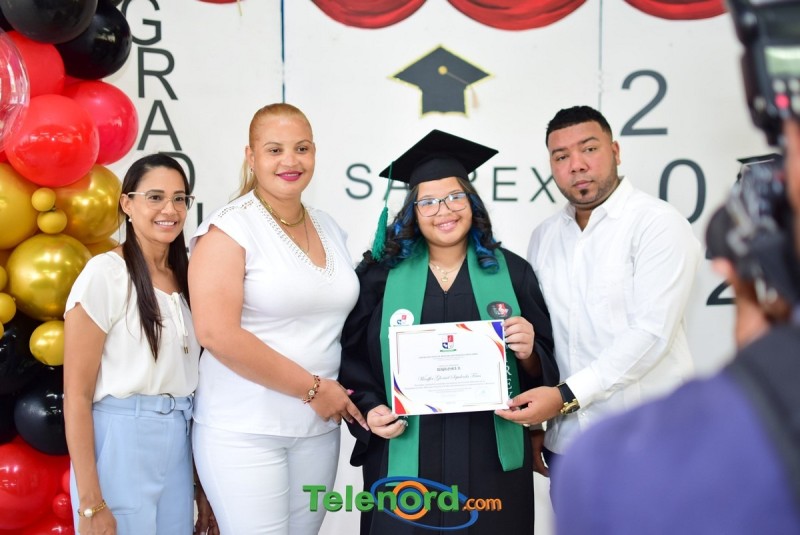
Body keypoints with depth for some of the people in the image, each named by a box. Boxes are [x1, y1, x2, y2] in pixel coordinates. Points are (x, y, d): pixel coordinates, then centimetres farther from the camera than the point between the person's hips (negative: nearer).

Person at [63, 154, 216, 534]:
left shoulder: (184, 278, 9)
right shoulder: (105, 274, -11)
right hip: (119, 444, -6)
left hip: (179, 445, 6)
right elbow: (76, 394, -12)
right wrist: (91, 504, -16)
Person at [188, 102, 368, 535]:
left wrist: (341, 394, 4)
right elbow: (216, 333, -20)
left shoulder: (328, 229, 9)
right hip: (244, 430, -6)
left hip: (318, 426, 6)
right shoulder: (230, 228, -10)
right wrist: (312, 388, -16)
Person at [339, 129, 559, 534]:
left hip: (491, 458, 1)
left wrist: (528, 355, -16)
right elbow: (352, 357, 3)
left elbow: (547, 365, 4)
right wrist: (370, 409, -12)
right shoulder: (381, 274, 1)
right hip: (405, 459, -1)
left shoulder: (512, 272, 3)